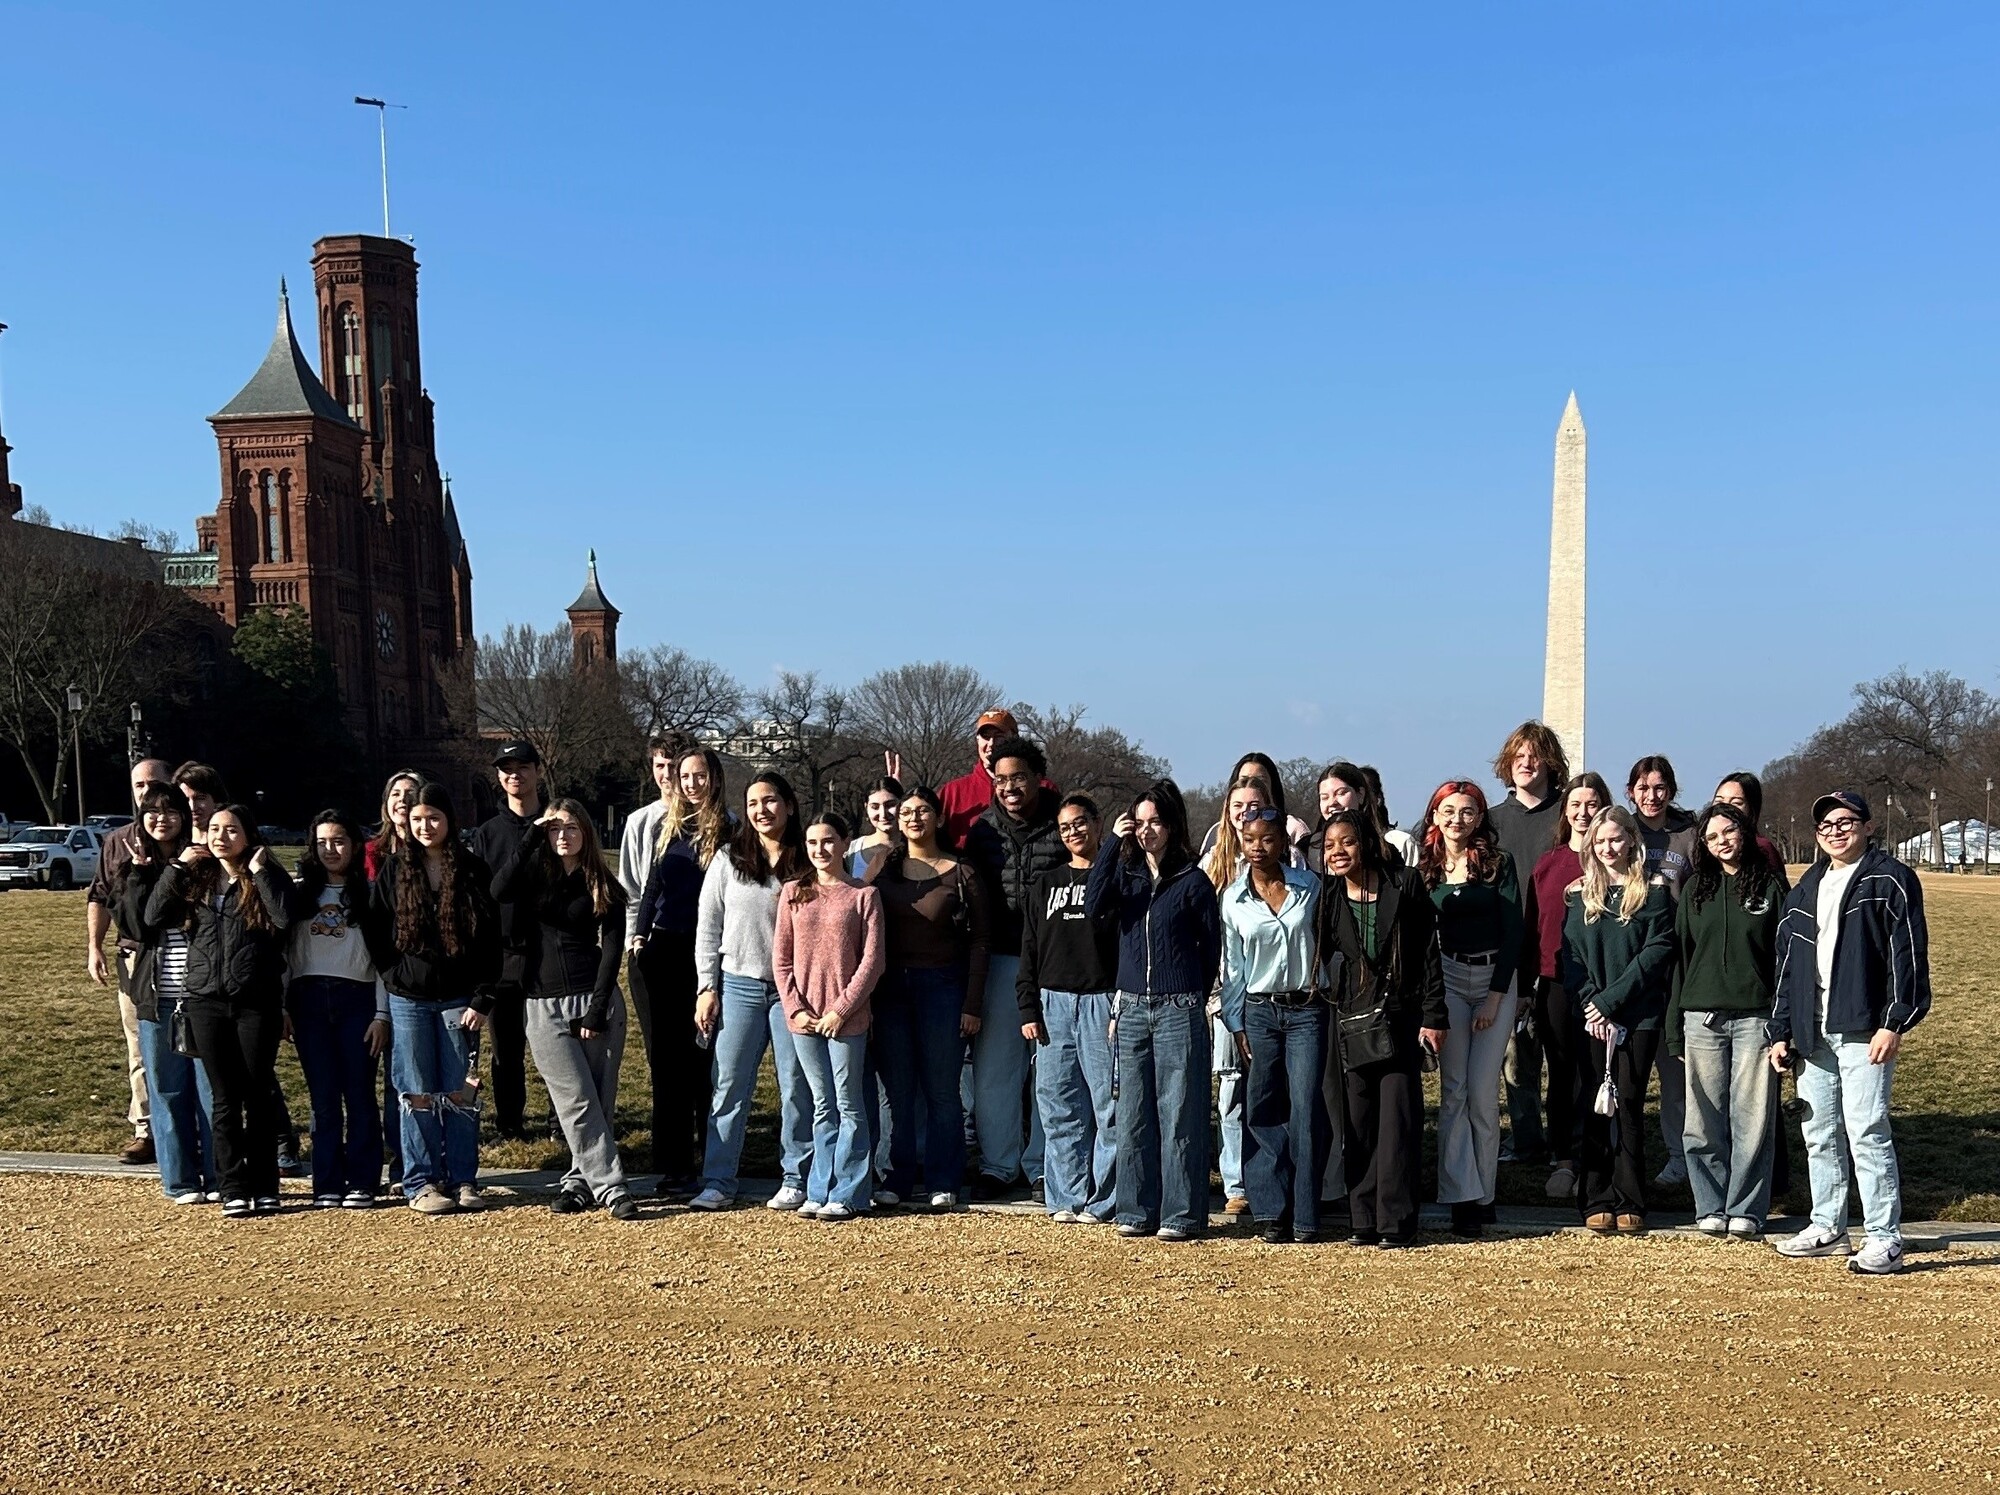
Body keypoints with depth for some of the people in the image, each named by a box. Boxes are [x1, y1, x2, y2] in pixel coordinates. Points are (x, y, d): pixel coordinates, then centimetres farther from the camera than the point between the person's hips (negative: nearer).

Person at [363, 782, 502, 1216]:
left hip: (459, 999, 0)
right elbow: (375, 932, 6)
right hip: (409, 1001, 1)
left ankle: (463, 1180, 12)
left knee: (461, 1093, 3)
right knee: (417, 1095, 3)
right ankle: (421, 1183, 11)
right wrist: (395, 976, -3)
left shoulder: (474, 872, 1)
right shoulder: (393, 870, 4)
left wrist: (482, 1000, -6)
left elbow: (491, 941, 0)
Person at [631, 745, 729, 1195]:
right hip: (659, 953, 4)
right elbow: (649, 886, 15)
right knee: (665, 1061, 6)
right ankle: (674, 1166, 12)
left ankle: (710, 1163, 8)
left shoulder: (727, 831, -1)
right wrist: (638, 935, 6)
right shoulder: (663, 826, 11)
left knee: (703, 1060, 0)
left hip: (703, 956, -4)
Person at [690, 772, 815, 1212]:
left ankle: (796, 1179, 14)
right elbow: (707, 928, 6)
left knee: (797, 1086, 4)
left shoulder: (808, 863, 1)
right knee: (729, 1086, 3)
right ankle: (718, 1182, 9)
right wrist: (706, 987, 1)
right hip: (738, 986, 1)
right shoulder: (729, 860, 5)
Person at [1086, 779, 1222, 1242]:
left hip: (1179, 1012, -4)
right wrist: (1112, 841, -11)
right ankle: (1137, 1210, 16)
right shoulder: (1125, 874, 8)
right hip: (1131, 1008, 4)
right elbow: (1093, 905, -11)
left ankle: (1182, 1214, 6)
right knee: (1133, 1115, 8)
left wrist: (1191, 996, 4)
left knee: (1179, 1115, -1)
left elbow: (1212, 947, 4)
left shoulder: (1192, 881, -1)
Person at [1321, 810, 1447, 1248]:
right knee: (1358, 1125, 4)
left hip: (1401, 1018, -3)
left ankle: (1396, 1223, 1)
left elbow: (1429, 955, -2)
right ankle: (1363, 1222, 11)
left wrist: (1433, 1017, -6)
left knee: (1398, 1120, -5)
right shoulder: (1328, 897, 6)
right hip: (1352, 1020, 3)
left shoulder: (1405, 884, -3)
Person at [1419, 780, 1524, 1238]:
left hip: (1495, 980, -1)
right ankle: (1462, 1199, -3)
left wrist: (1495, 996, -7)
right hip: (1445, 980, 1)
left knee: (1483, 1092, -3)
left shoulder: (1499, 864, 1)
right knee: (1453, 1090, -4)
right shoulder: (1424, 867, 6)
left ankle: (1483, 1195, 8)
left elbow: (1513, 932, -1)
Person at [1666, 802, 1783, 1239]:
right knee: (1704, 1121, 4)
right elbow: (1681, 955, 11)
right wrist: (1675, 1023, 7)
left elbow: (1785, 955, 2)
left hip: (1755, 1018, -2)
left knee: (1752, 1119, 0)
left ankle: (1744, 1210, 10)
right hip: (1702, 1018, 2)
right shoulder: (1695, 889, 11)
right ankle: (1711, 1208, 13)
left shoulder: (1769, 887, 4)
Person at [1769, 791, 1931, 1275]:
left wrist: (1894, 1023, -16)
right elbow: (1788, 963, 19)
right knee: (1820, 1134, 12)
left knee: (1866, 1131, -9)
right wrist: (1781, 1030, 15)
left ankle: (1885, 1240, -2)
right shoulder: (1806, 889, 18)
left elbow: (1909, 956, -9)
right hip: (1814, 1034, 7)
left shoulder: (1890, 880, -3)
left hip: (1864, 1030, -7)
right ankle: (1828, 1227, 23)